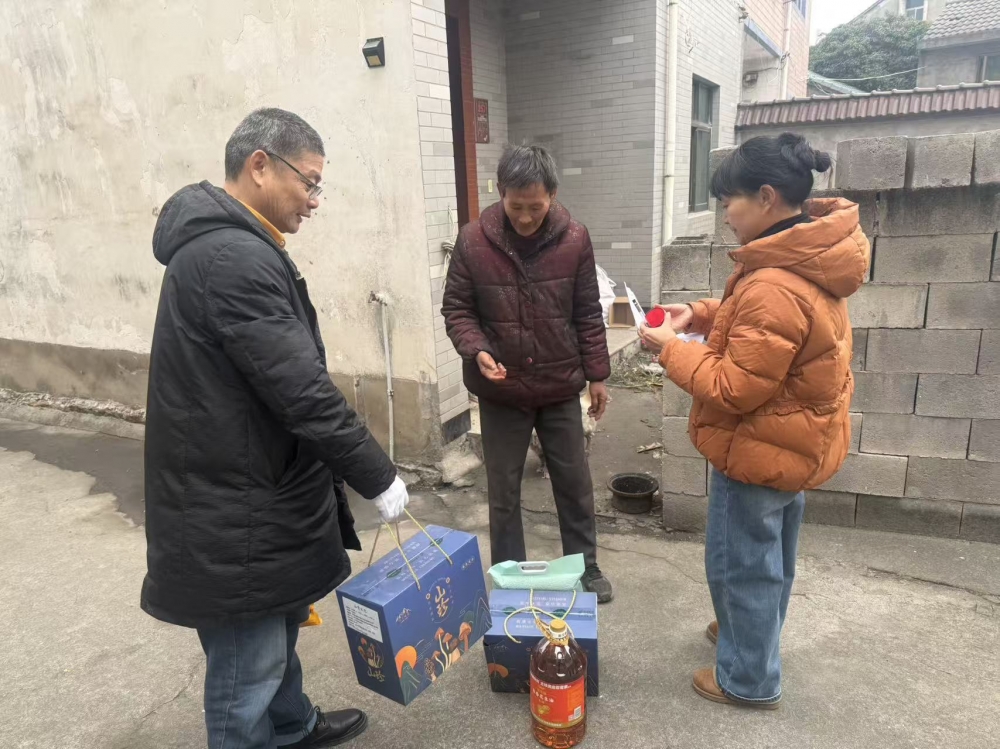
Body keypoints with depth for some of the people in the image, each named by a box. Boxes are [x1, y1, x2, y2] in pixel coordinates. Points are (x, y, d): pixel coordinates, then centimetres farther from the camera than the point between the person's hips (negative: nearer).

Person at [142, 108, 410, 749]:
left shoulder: (225, 244, 11)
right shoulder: (233, 258, -24)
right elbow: (304, 393, -26)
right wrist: (379, 478, -16)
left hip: (253, 488, 11)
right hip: (233, 513, -11)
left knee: (277, 628, 27)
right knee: (247, 667, 8)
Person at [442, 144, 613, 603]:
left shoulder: (574, 239, -6)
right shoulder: (473, 242, -11)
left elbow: (588, 314, 1)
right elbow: (456, 309, -3)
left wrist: (597, 375, 3)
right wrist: (477, 350, -21)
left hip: (561, 387, 1)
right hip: (500, 392, -1)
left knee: (575, 483, 14)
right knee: (504, 490, 11)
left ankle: (585, 568, 36)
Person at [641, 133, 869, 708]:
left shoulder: (774, 287, -33)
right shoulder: (812, 259, -1)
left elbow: (734, 389, -27)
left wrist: (671, 349, -16)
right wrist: (702, 316, 1)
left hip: (761, 449, -10)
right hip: (797, 439, 10)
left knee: (740, 564, 10)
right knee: (771, 554, 26)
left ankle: (749, 679, 29)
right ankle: (752, 632, 49)